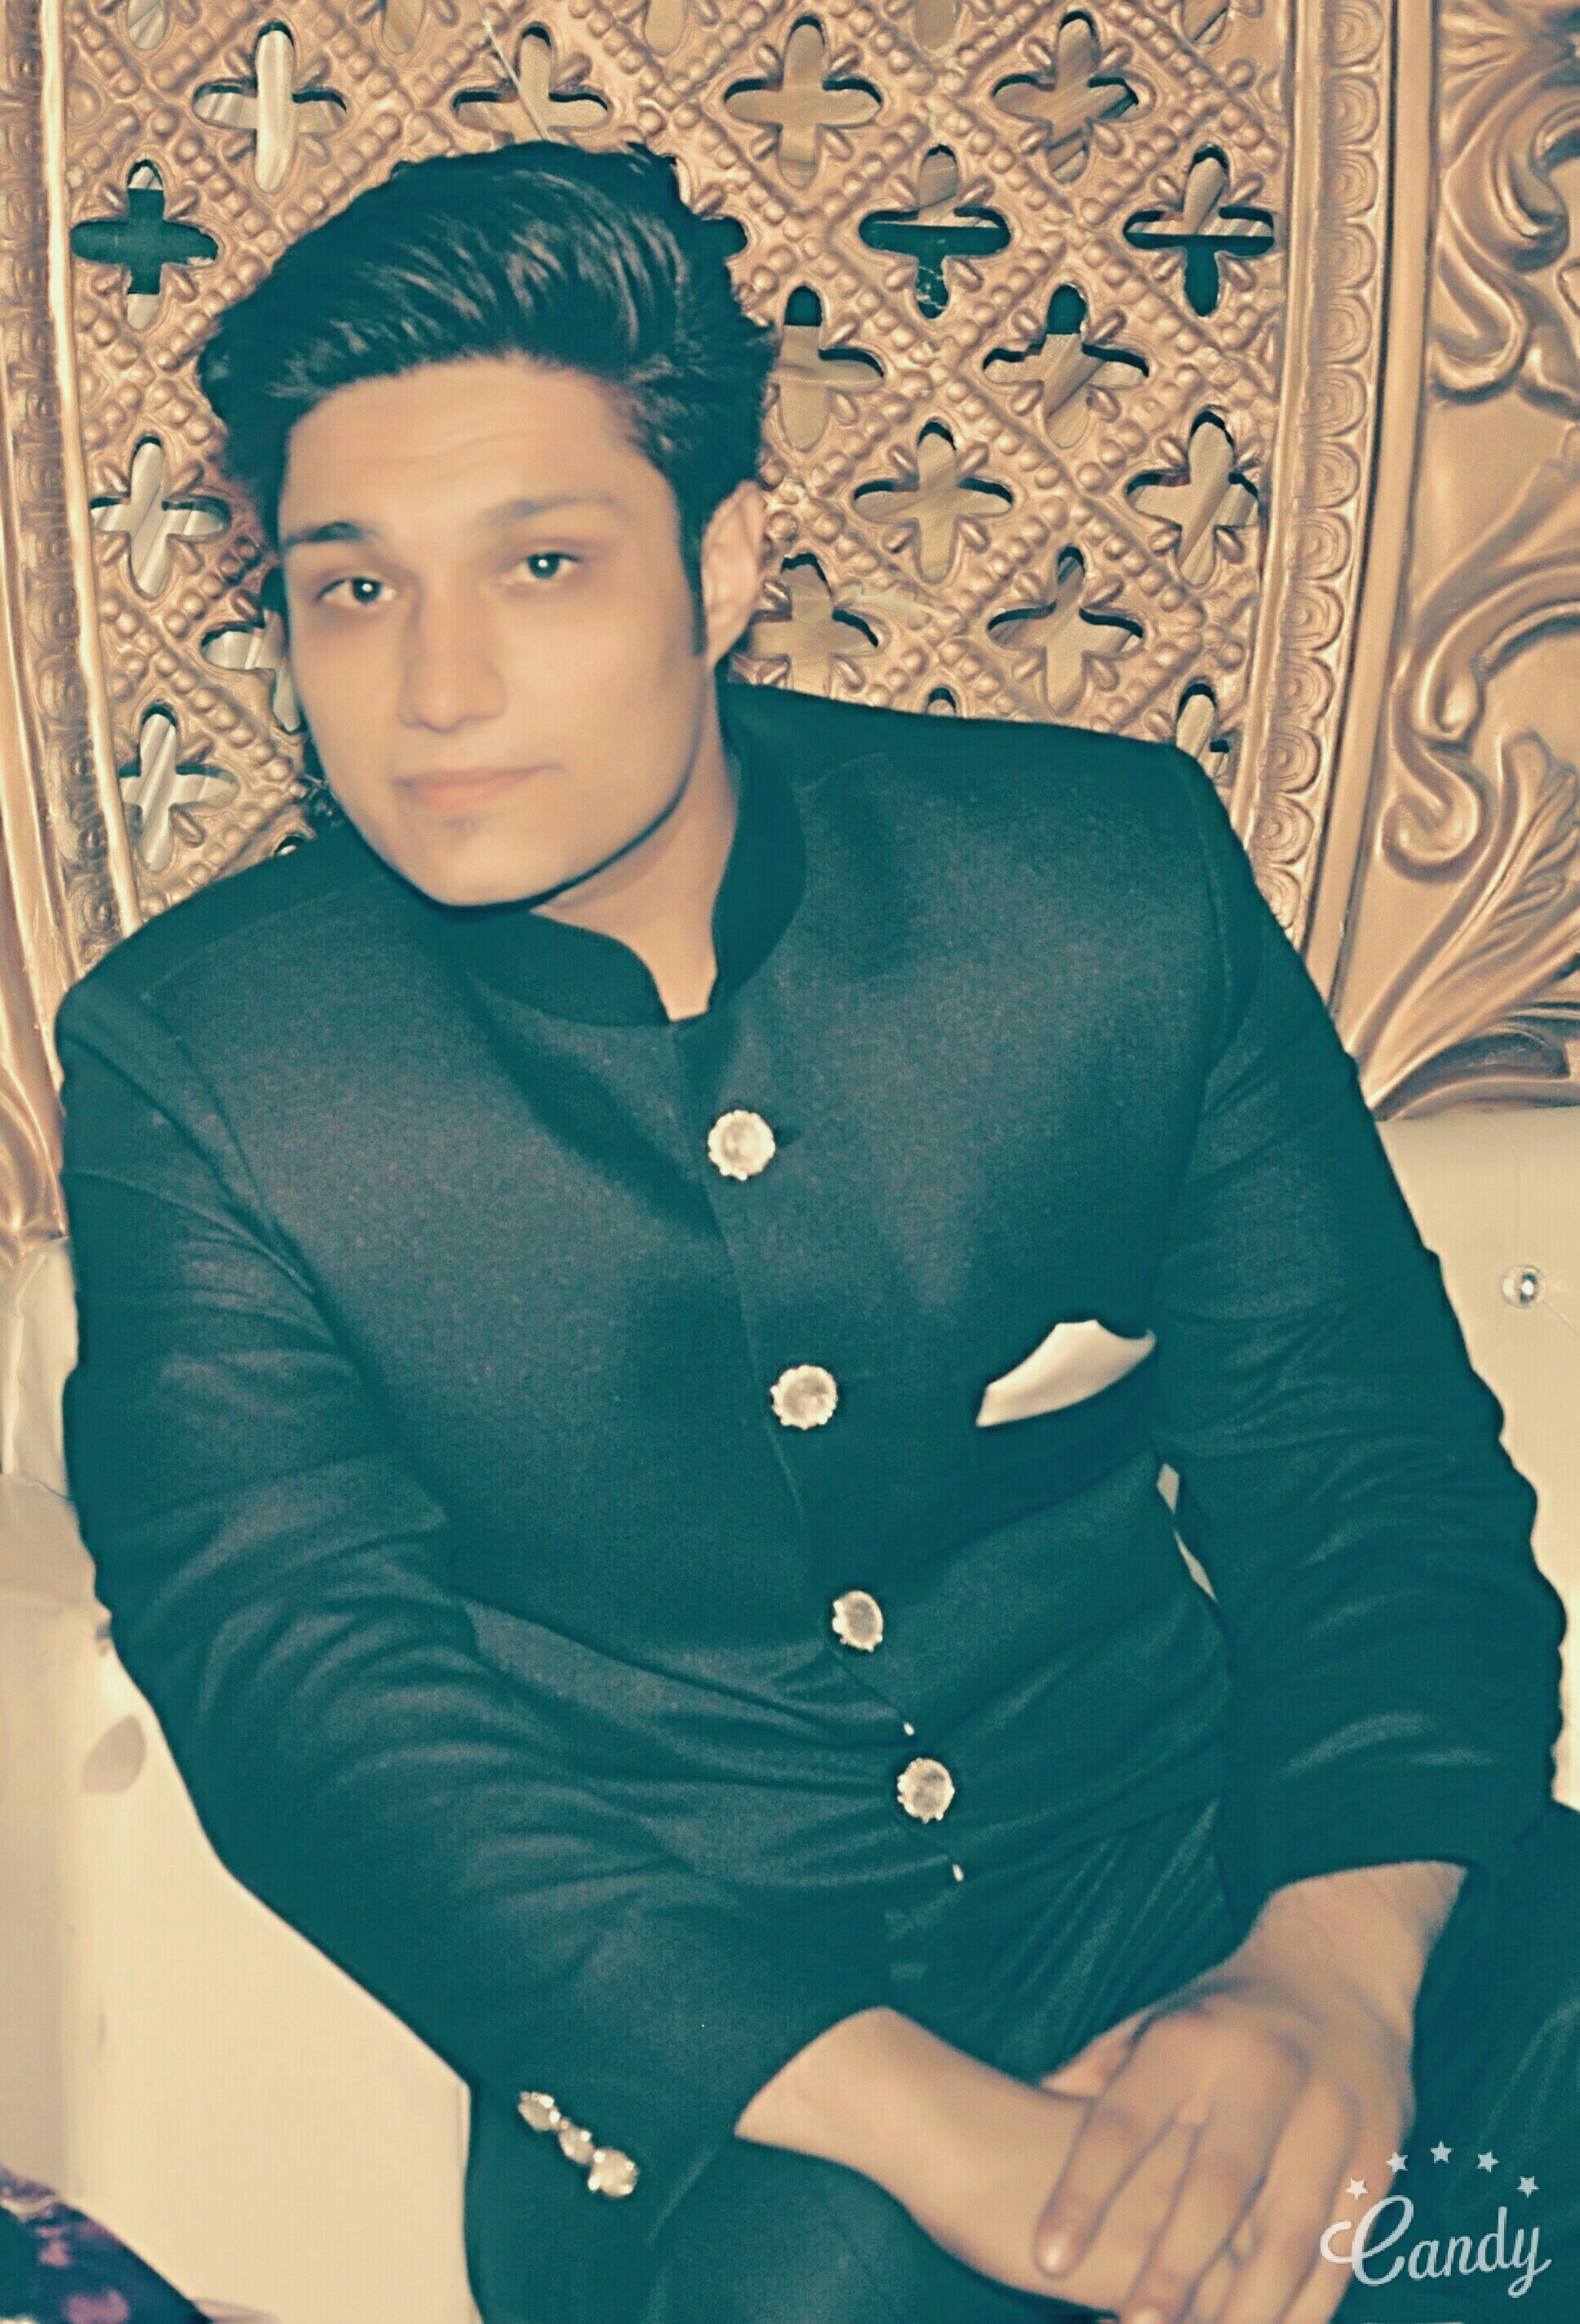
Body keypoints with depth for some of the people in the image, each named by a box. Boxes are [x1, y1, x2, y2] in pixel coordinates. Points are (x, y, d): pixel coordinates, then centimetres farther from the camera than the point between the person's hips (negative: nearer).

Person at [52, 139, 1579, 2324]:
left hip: (1202, 1874, 3)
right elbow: (313, 1693, -14)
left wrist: (1329, 1973, -21)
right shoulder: (190, 1063, -7)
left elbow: (1360, 1456, -1)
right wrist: (927, 2121, -27)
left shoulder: (1117, 873, -2)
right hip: (699, 2036, -2)